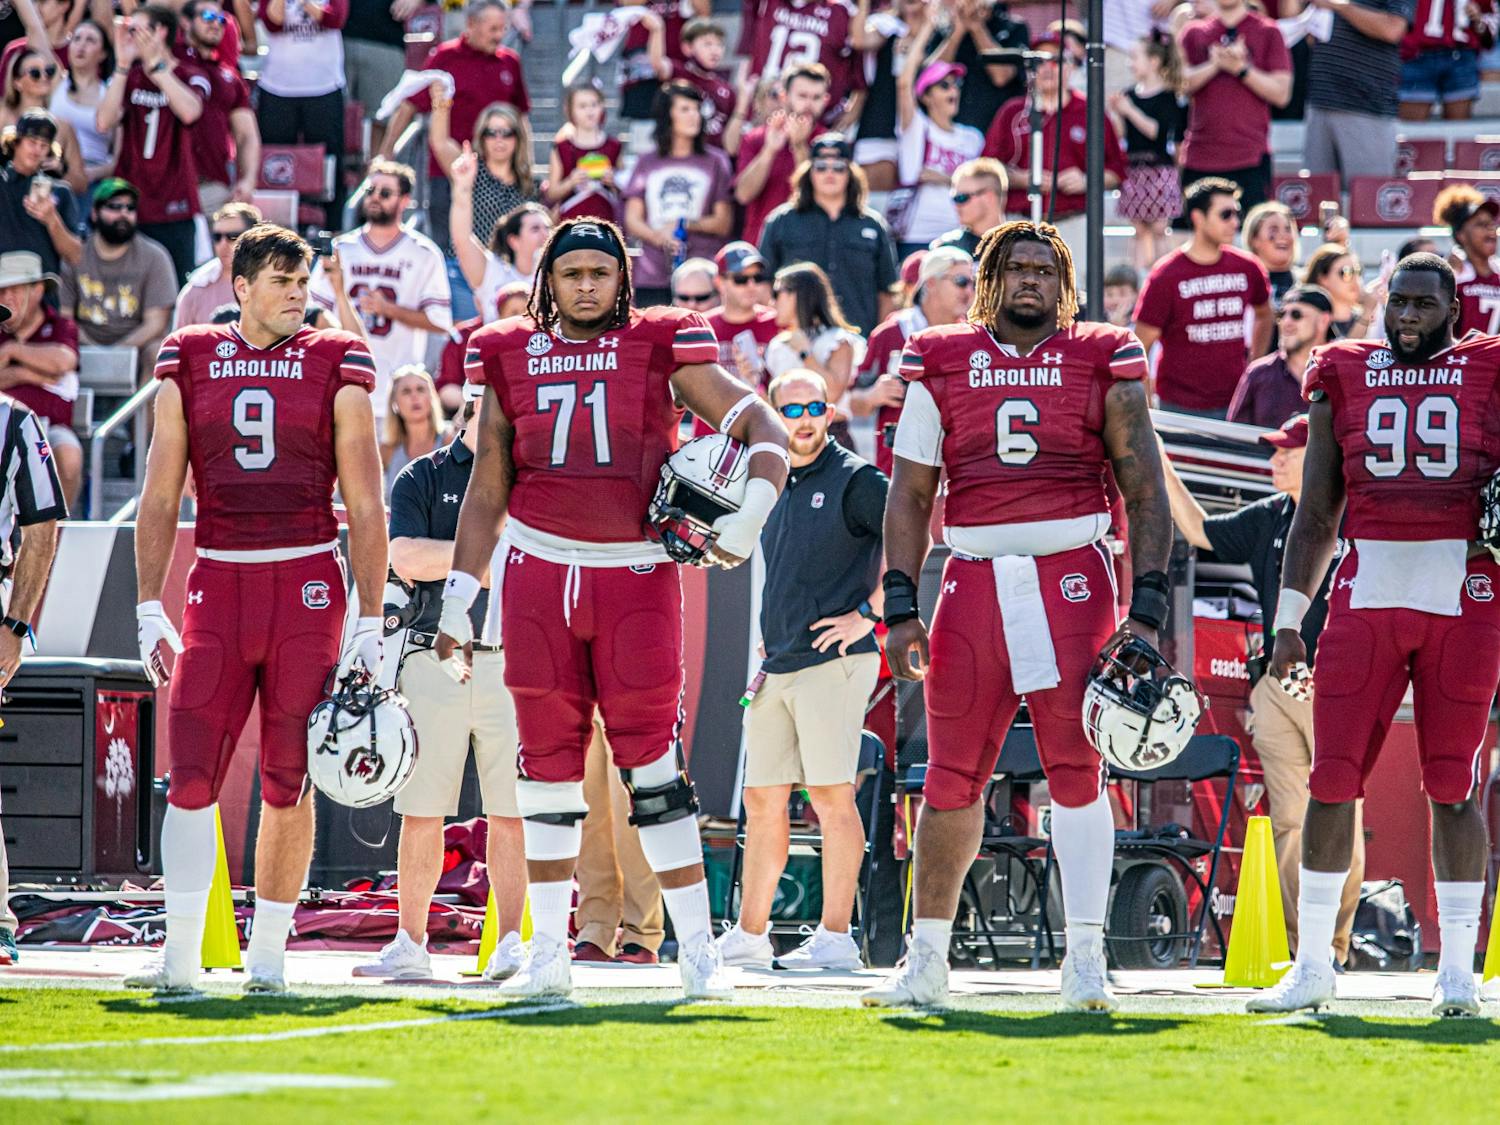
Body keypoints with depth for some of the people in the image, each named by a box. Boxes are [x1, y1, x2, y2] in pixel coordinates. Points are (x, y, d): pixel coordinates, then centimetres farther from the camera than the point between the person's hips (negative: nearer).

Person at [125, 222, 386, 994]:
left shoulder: (334, 367, 4)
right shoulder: (189, 365, 8)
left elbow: (365, 508, 5)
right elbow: (159, 500, 11)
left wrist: (369, 624, 0)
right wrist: (149, 611, 4)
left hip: (307, 586, -1)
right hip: (219, 583, 1)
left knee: (288, 782, 1)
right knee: (190, 775, -7)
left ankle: (267, 952, 9)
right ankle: (179, 953, -2)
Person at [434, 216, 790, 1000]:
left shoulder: (661, 350, 2)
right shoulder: (512, 357, 10)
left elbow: (760, 428, 1)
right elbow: (487, 492, 15)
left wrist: (751, 515, -16)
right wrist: (459, 596, 11)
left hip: (636, 576, -3)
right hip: (537, 576, 3)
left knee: (652, 762, -6)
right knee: (548, 767, 5)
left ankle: (697, 951, -1)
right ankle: (548, 953, 12)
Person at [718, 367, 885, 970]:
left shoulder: (855, 479, -4)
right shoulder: (777, 489, 19)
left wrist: (869, 613, -14)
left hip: (833, 663, -8)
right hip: (778, 670, 8)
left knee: (831, 796, -9)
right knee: (762, 802, 8)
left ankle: (835, 938, -8)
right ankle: (748, 935, 14)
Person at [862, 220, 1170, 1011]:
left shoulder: (1101, 363, 5)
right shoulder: (941, 363, 9)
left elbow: (1145, 491, 5)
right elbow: (909, 494, 11)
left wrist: (1146, 610, -4)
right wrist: (899, 608, 2)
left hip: (1071, 581, -2)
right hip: (974, 582, 2)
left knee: (1076, 773, -5)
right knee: (952, 777, 5)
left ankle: (1085, 961, 1)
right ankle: (926, 960, 15)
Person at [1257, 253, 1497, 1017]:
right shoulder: (1344, 378, 11)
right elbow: (1315, 518, 13)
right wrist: (1288, 621, 8)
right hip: (1366, 598, 2)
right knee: (1332, 782, -1)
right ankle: (1312, 967, 7)